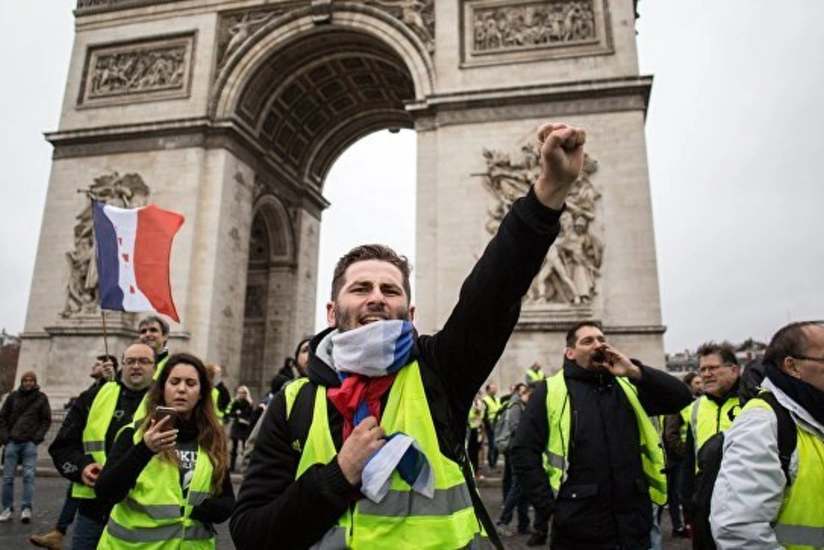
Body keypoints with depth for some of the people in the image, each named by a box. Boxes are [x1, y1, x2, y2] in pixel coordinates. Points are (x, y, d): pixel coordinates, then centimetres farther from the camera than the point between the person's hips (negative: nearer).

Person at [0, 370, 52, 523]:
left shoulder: (41, 398, 4)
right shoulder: (13, 396, 7)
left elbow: (46, 420, 5)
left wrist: (38, 437, -6)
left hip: (30, 443, -2)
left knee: (29, 475, -8)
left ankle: (26, 508, -5)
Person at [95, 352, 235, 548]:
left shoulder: (214, 440, 1)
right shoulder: (135, 433, -5)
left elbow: (228, 501, 7)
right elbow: (106, 492, -15)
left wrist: (208, 509, -14)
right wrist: (144, 450, -28)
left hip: (191, 543, 2)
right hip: (135, 542, -2)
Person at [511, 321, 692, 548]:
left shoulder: (628, 387, 12)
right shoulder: (550, 391, -2)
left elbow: (681, 397, 0)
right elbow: (524, 451, -5)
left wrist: (635, 372, -11)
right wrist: (548, 506, -11)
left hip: (633, 523, 4)